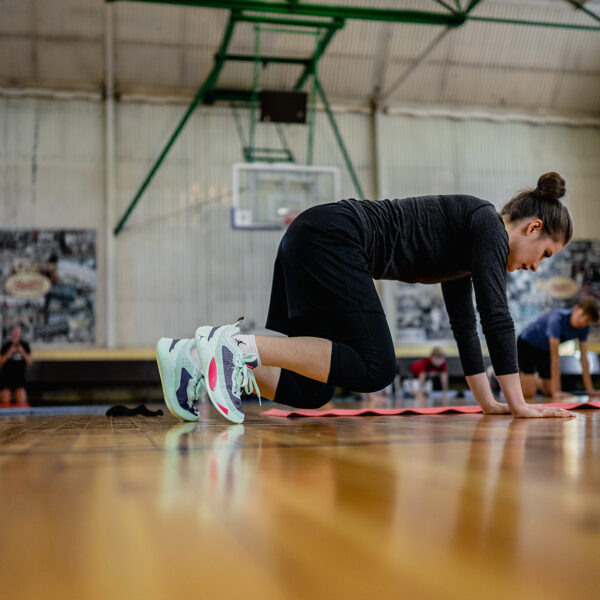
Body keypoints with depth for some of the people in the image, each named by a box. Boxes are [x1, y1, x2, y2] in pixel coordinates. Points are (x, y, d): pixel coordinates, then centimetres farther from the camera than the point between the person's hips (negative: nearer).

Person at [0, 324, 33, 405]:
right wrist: (9, 353, -19)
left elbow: (30, 361, -3)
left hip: (19, 377, 1)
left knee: (22, 401, -8)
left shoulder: (25, 345, 2)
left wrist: (23, 353, -18)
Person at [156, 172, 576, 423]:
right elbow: (496, 315, -10)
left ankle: (193, 356, -5)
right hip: (332, 239, -10)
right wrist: (518, 404, -6)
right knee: (373, 368, -16)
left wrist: (487, 401, 27)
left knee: (310, 391, 5)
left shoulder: (465, 246, 24)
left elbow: (464, 323, 27)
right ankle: (238, 344, -22)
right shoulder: (488, 223, -2)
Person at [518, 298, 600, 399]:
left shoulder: (584, 327, -15)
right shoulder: (558, 319, -36)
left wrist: (590, 390, -13)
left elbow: (583, 357, -10)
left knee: (549, 392, 5)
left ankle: (533, 380, 35)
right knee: (529, 393, -17)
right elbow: (555, 357, -37)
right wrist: (557, 391, -38)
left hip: (545, 350, 7)